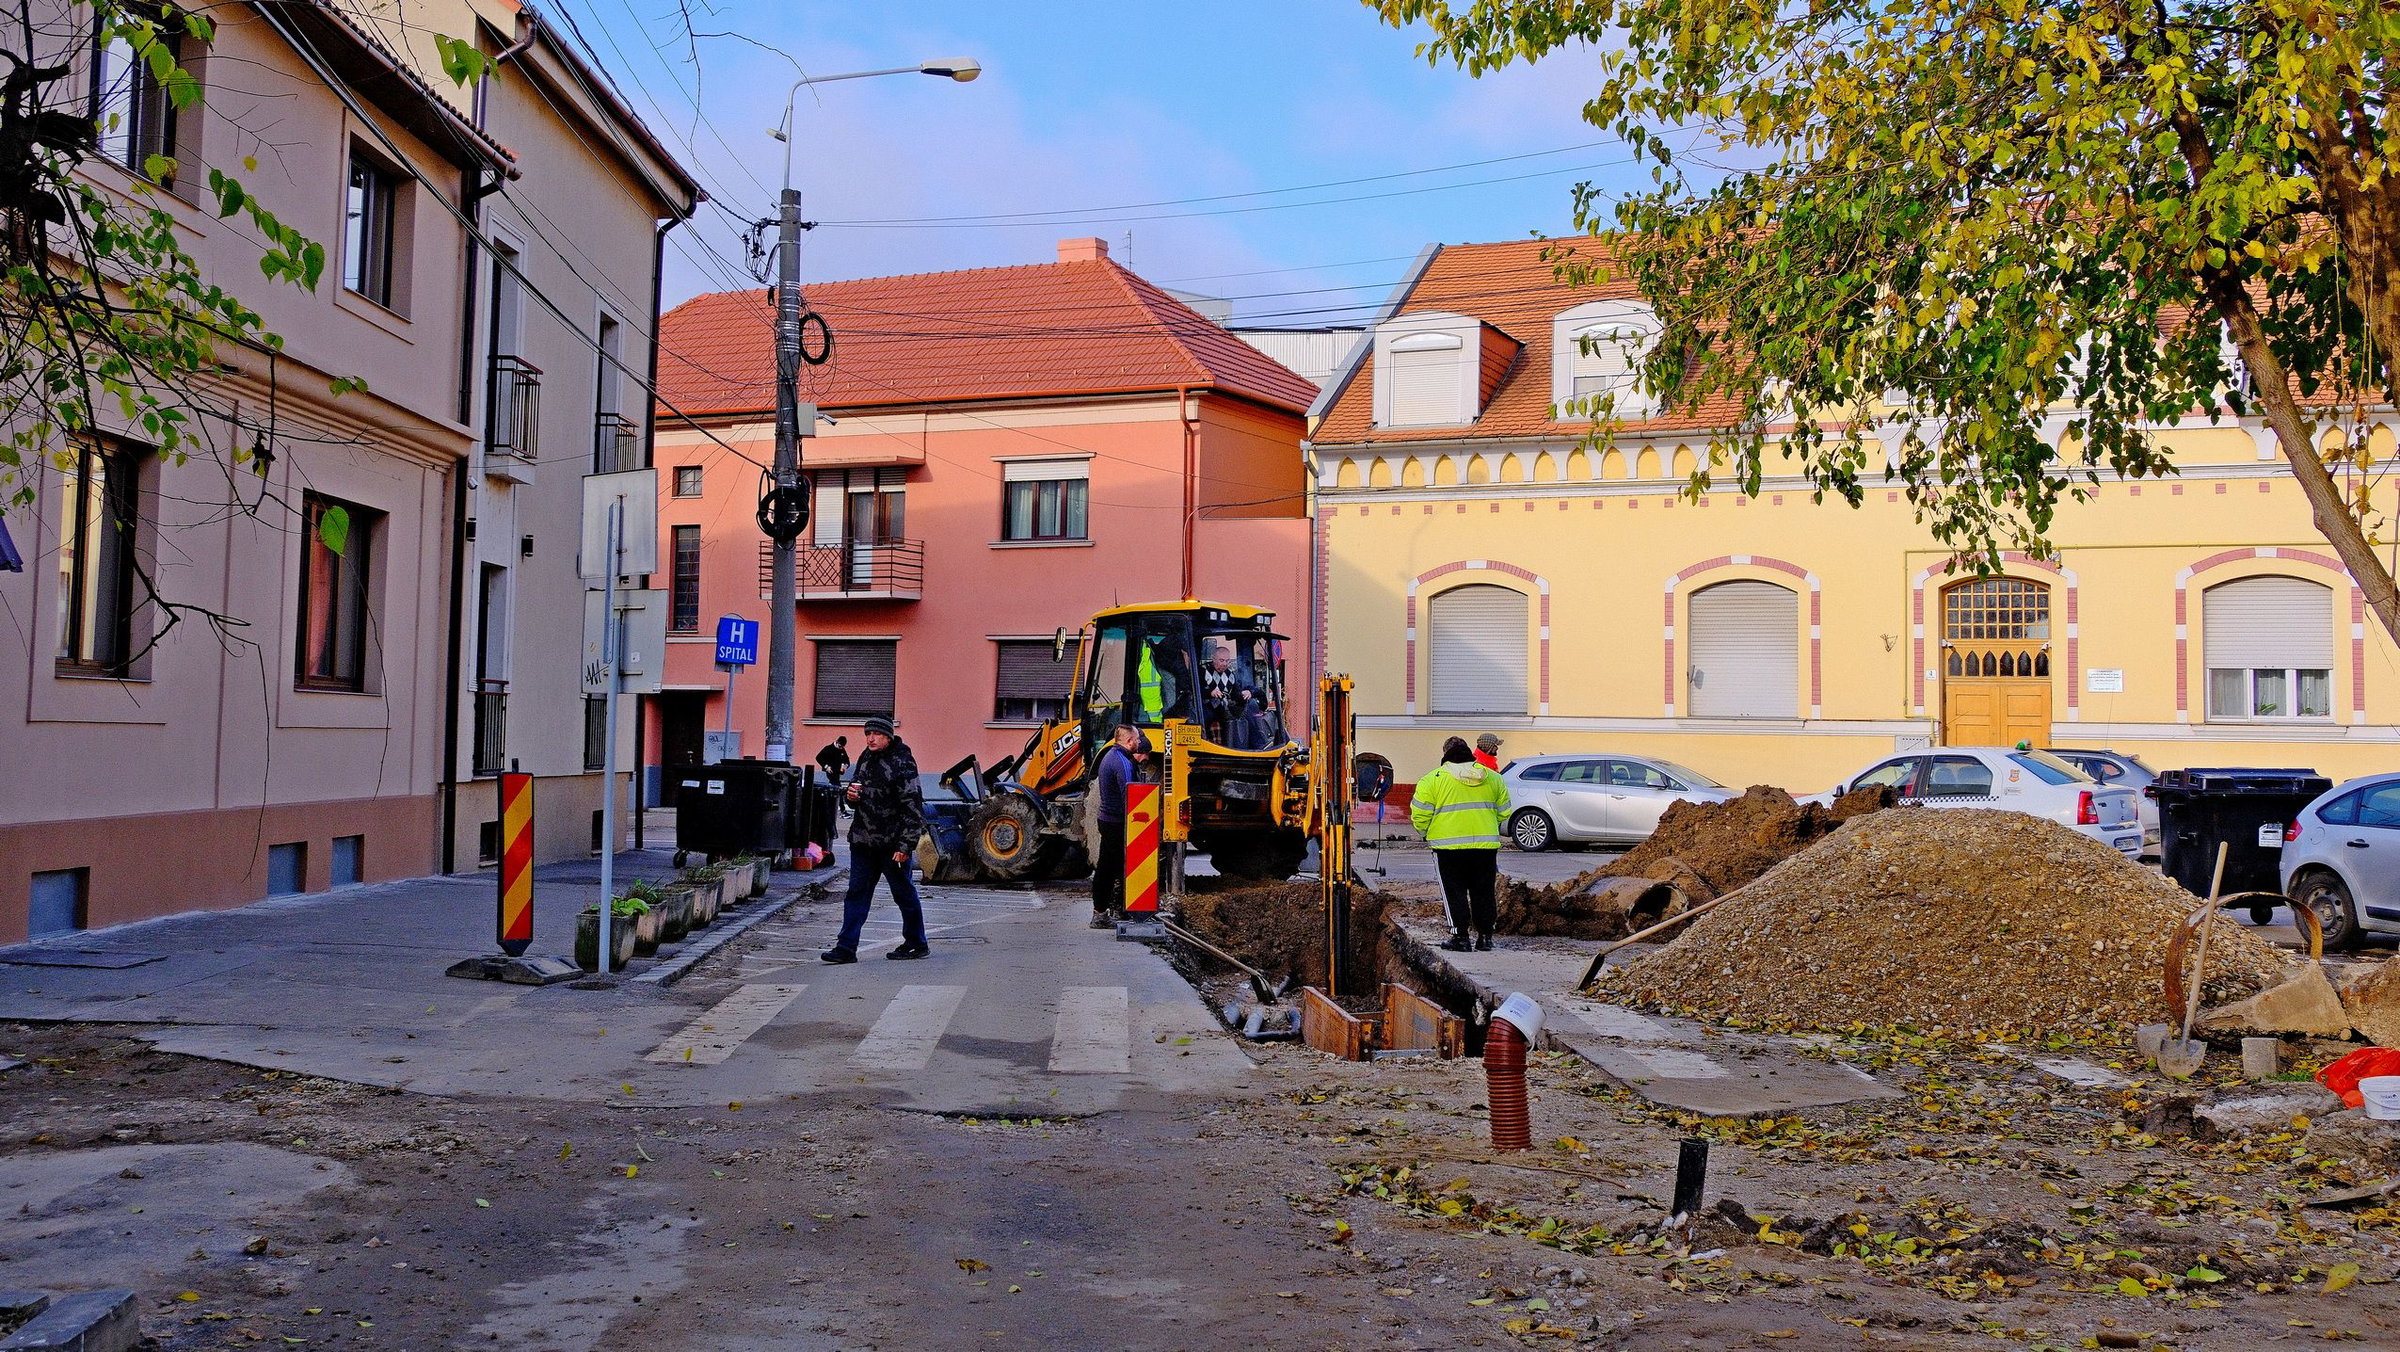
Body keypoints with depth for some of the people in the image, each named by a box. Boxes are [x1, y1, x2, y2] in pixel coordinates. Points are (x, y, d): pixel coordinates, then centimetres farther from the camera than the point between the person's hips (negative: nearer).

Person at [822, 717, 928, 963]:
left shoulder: (902, 764, -14)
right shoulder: (865, 758, 10)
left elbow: (913, 809, -17)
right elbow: (856, 788, 27)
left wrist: (905, 846, -21)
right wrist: (850, 794, 1)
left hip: (892, 843, -7)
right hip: (863, 841, 7)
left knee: (904, 894, 6)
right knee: (856, 893, 5)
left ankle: (917, 944, 20)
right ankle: (846, 947, 6)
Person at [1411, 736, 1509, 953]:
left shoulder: (1433, 779, -3)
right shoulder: (1493, 778, 10)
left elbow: (1420, 815, -3)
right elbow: (1503, 812, 17)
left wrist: (1426, 834, 15)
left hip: (1449, 846, -3)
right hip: (1486, 845, 4)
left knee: (1454, 893, 4)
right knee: (1483, 892, 12)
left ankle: (1460, 937, 2)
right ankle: (1485, 936, 15)